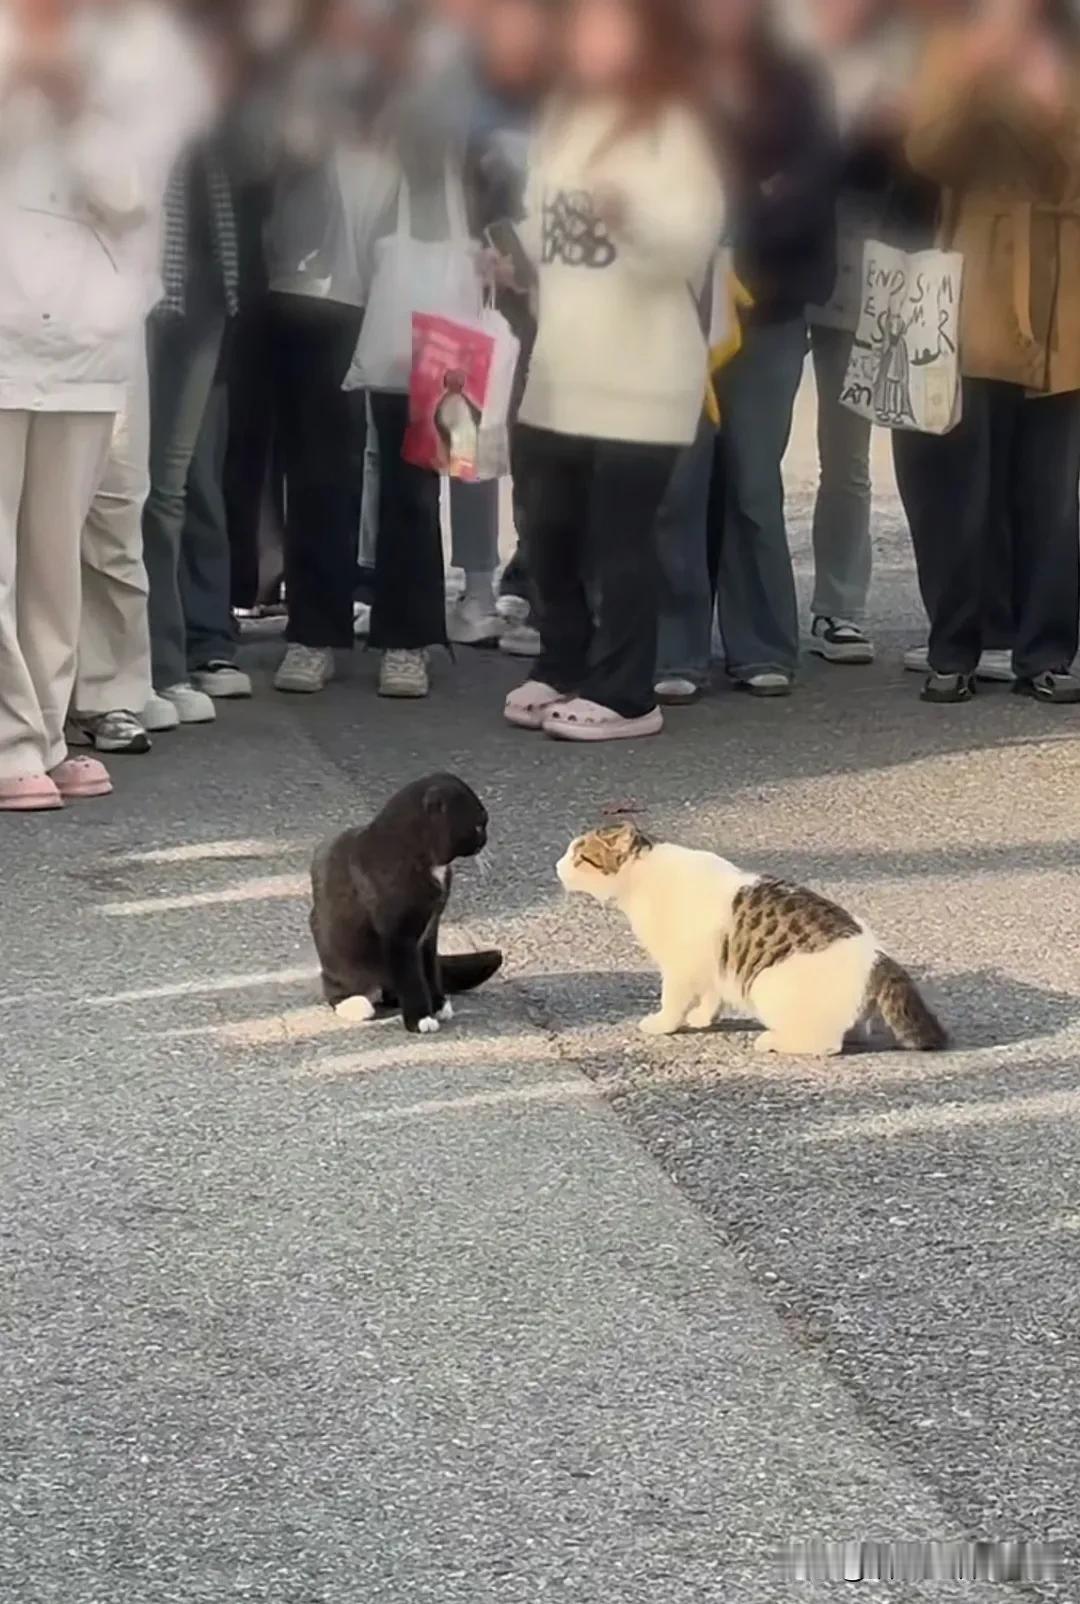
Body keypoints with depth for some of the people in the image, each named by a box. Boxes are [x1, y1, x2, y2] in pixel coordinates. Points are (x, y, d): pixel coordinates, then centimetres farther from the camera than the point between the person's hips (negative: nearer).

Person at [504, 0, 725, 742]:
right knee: (550, 535, 12)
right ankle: (562, 670, 26)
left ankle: (624, 694, 2)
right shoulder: (563, 116, 16)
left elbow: (694, 236, -20)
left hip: (639, 377, -7)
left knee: (619, 539, -6)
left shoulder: (673, 125, -6)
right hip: (559, 371, 8)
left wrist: (631, 206, -36)